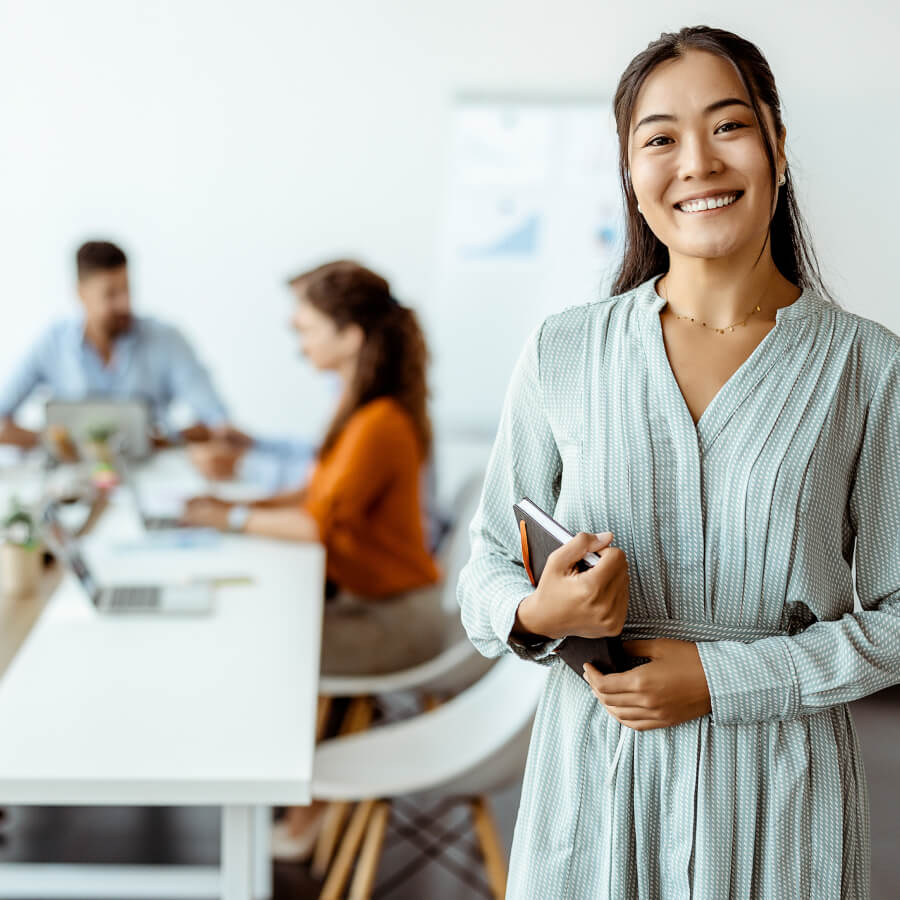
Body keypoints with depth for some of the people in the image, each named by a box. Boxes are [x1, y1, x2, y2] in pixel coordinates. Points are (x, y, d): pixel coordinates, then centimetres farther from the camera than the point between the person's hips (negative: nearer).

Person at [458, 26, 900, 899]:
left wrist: (722, 678, -13)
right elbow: (486, 574, 5)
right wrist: (537, 613, -16)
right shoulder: (561, 353, -2)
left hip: (780, 790, -1)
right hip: (595, 781, 1)